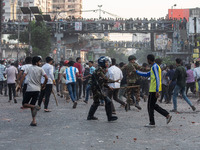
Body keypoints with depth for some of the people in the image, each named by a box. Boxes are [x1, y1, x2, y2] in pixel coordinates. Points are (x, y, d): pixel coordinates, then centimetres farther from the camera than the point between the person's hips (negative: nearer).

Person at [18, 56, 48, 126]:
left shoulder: (28, 68, 5)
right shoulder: (40, 69, 4)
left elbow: (23, 76, -10)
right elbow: (46, 78, -6)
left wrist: (20, 85, -12)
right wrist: (43, 86, 9)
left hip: (29, 89, -2)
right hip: (37, 89, 2)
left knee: (24, 104, 7)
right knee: (32, 105, 12)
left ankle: (35, 107, -21)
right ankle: (34, 121, 2)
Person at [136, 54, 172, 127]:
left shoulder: (154, 67, -14)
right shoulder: (154, 67, 18)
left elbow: (157, 79, -21)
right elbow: (147, 74, 30)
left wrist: (157, 91, -24)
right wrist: (136, 72, 33)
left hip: (154, 90, -10)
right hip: (154, 90, 10)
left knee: (150, 106, -2)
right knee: (153, 105, 15)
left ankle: (152, 123, 3)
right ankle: (167, 115, 10)